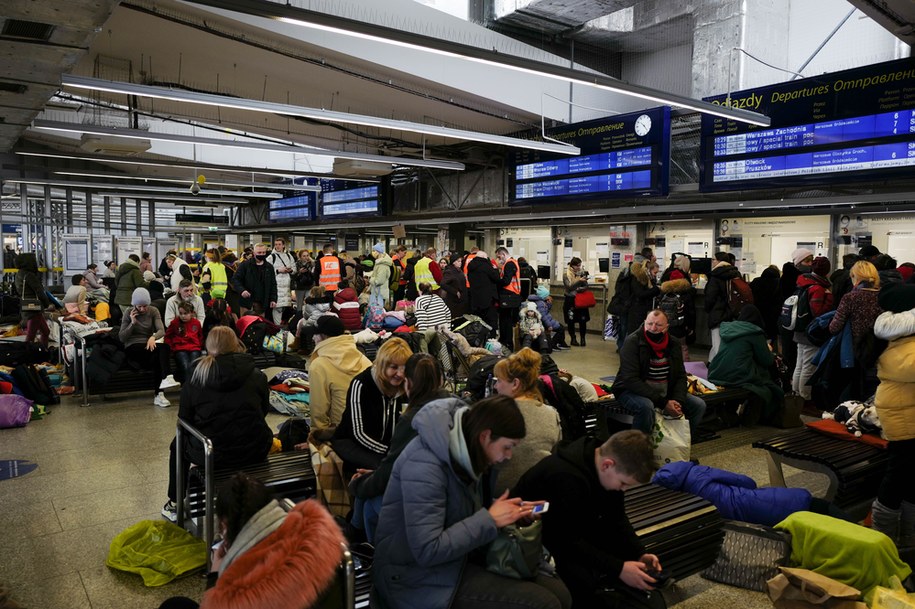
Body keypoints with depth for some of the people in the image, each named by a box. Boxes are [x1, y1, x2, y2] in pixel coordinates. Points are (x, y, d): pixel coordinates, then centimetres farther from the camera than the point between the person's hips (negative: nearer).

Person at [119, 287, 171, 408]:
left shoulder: (153, 311, 8)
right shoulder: (129, 312, 3)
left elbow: (161, 330, -6)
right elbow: (121, 338, 0)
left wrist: (153, 337, -29)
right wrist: (132, 323, -13)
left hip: (148, 345, 2)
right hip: (133, 348, -2)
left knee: (164, 347, -35)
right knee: (158, 353, -34)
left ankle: (158, 394, -38)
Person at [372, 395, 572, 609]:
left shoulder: (467, 451, 1)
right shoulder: (424, 463, -26)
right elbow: (427, 550, -29)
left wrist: (512, 510, -1)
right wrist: (490, 519, -23)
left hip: (464, 558, 9)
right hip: (421, 577, -9)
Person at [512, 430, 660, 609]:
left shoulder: (604, 469, -10)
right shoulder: (565, 479, -37)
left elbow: (616, 519, 2)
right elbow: (567, 542, -32)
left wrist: (639, 553, -11)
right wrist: (618, 568, -30)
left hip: (578, 537, 8)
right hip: (538, 545, -8)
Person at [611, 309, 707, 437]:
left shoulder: (674, 343, 1)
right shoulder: (632, 342, -18)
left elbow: (680, 376, 5)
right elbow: (631, 380, -24)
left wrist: (678, 401, -15)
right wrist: (663, 403, -27)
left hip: (665, 392, 6)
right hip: (633, 391, -6)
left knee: (698, 405, -4)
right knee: (646, 407, -36)